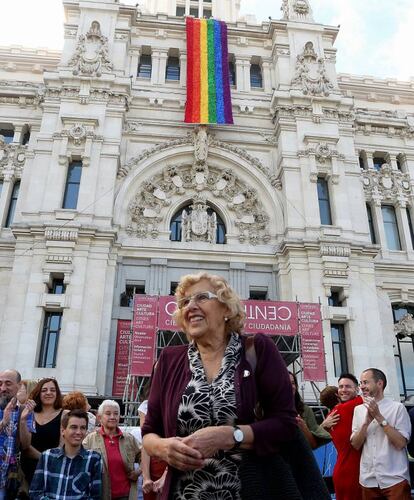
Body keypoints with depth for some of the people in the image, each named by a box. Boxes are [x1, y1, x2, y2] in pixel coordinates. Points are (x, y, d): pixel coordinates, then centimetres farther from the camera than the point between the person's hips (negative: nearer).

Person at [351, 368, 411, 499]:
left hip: (395, 479, -4)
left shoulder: (397, 407, -6)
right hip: (368, 480, 4)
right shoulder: (358, 410, 6)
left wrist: (379, 417, -17)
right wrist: (367, 421, -12)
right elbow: (355, 445, 1)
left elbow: (400, 443, -13)